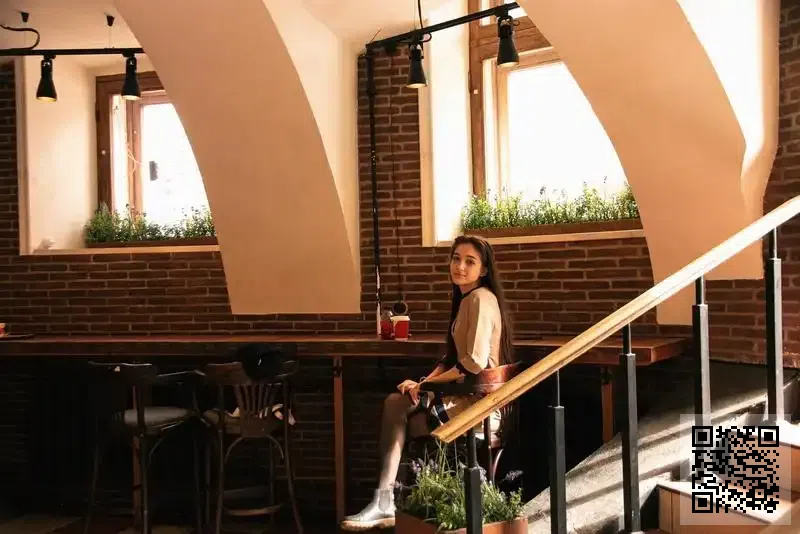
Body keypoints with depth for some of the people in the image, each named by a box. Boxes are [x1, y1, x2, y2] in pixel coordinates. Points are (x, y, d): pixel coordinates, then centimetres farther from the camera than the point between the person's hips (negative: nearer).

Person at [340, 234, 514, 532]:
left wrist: (429, 384, -12)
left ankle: (386, 502, 7)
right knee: (395, 402, -3)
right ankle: (385, 501, -8)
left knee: (397, 411, -4)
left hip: (480, 402, -9)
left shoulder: (481, 298, -15)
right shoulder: (465, 299, 16)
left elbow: (475, 362, -23)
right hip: (465, 394, 9)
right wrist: (426, 381, -1)